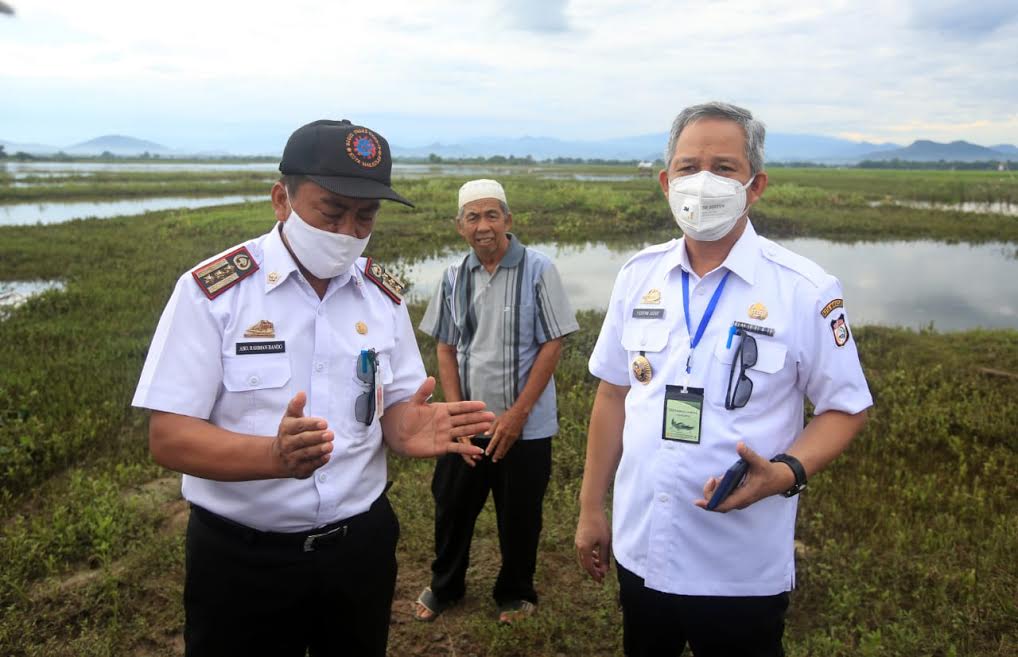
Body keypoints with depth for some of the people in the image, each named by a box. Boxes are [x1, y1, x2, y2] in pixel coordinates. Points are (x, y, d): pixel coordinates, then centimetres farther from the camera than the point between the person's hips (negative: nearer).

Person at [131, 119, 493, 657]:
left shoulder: (384, 295, 0)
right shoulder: (211, 290, -13)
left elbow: (394, 406, 4)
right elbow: (169, 436, -16)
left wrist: (408, 428, -20)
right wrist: (275, 455, -34)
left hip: (361, 543, 4)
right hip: (240, 556, -3)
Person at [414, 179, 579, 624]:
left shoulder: (537, 270, -11)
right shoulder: (454, 278, 2)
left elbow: (552, 344, -11)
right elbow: (445, 349, 7)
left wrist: (518, 413, -14)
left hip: (526, 426, -3)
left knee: (519, 516, 12)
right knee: (452, 507, 16)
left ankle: (515, 593, 36)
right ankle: (444, 586, 40)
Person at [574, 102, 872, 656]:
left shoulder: (806, 291, -12)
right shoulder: (637, 276, -1)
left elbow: (845, 409, -4)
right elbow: (613, 393, 6)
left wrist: (785, 473, -24)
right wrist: (590, 509, 8)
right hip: (641, 551, 4)